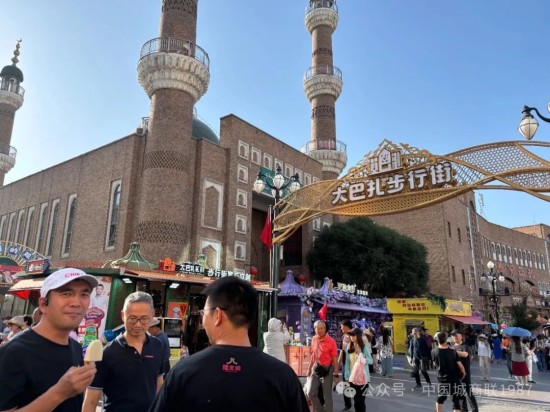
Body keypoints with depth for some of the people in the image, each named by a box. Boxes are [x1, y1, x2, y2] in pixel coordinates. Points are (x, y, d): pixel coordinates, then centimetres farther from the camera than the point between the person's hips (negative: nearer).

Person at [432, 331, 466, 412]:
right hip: (454, 379, -2)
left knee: (440, 398, 21)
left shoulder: (434, 352, -10)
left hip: (442, 378, 2)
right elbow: (460, 365, -10)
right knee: (456, 400, 5)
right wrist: (463, 373, 9)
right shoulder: (453, 352, -14)